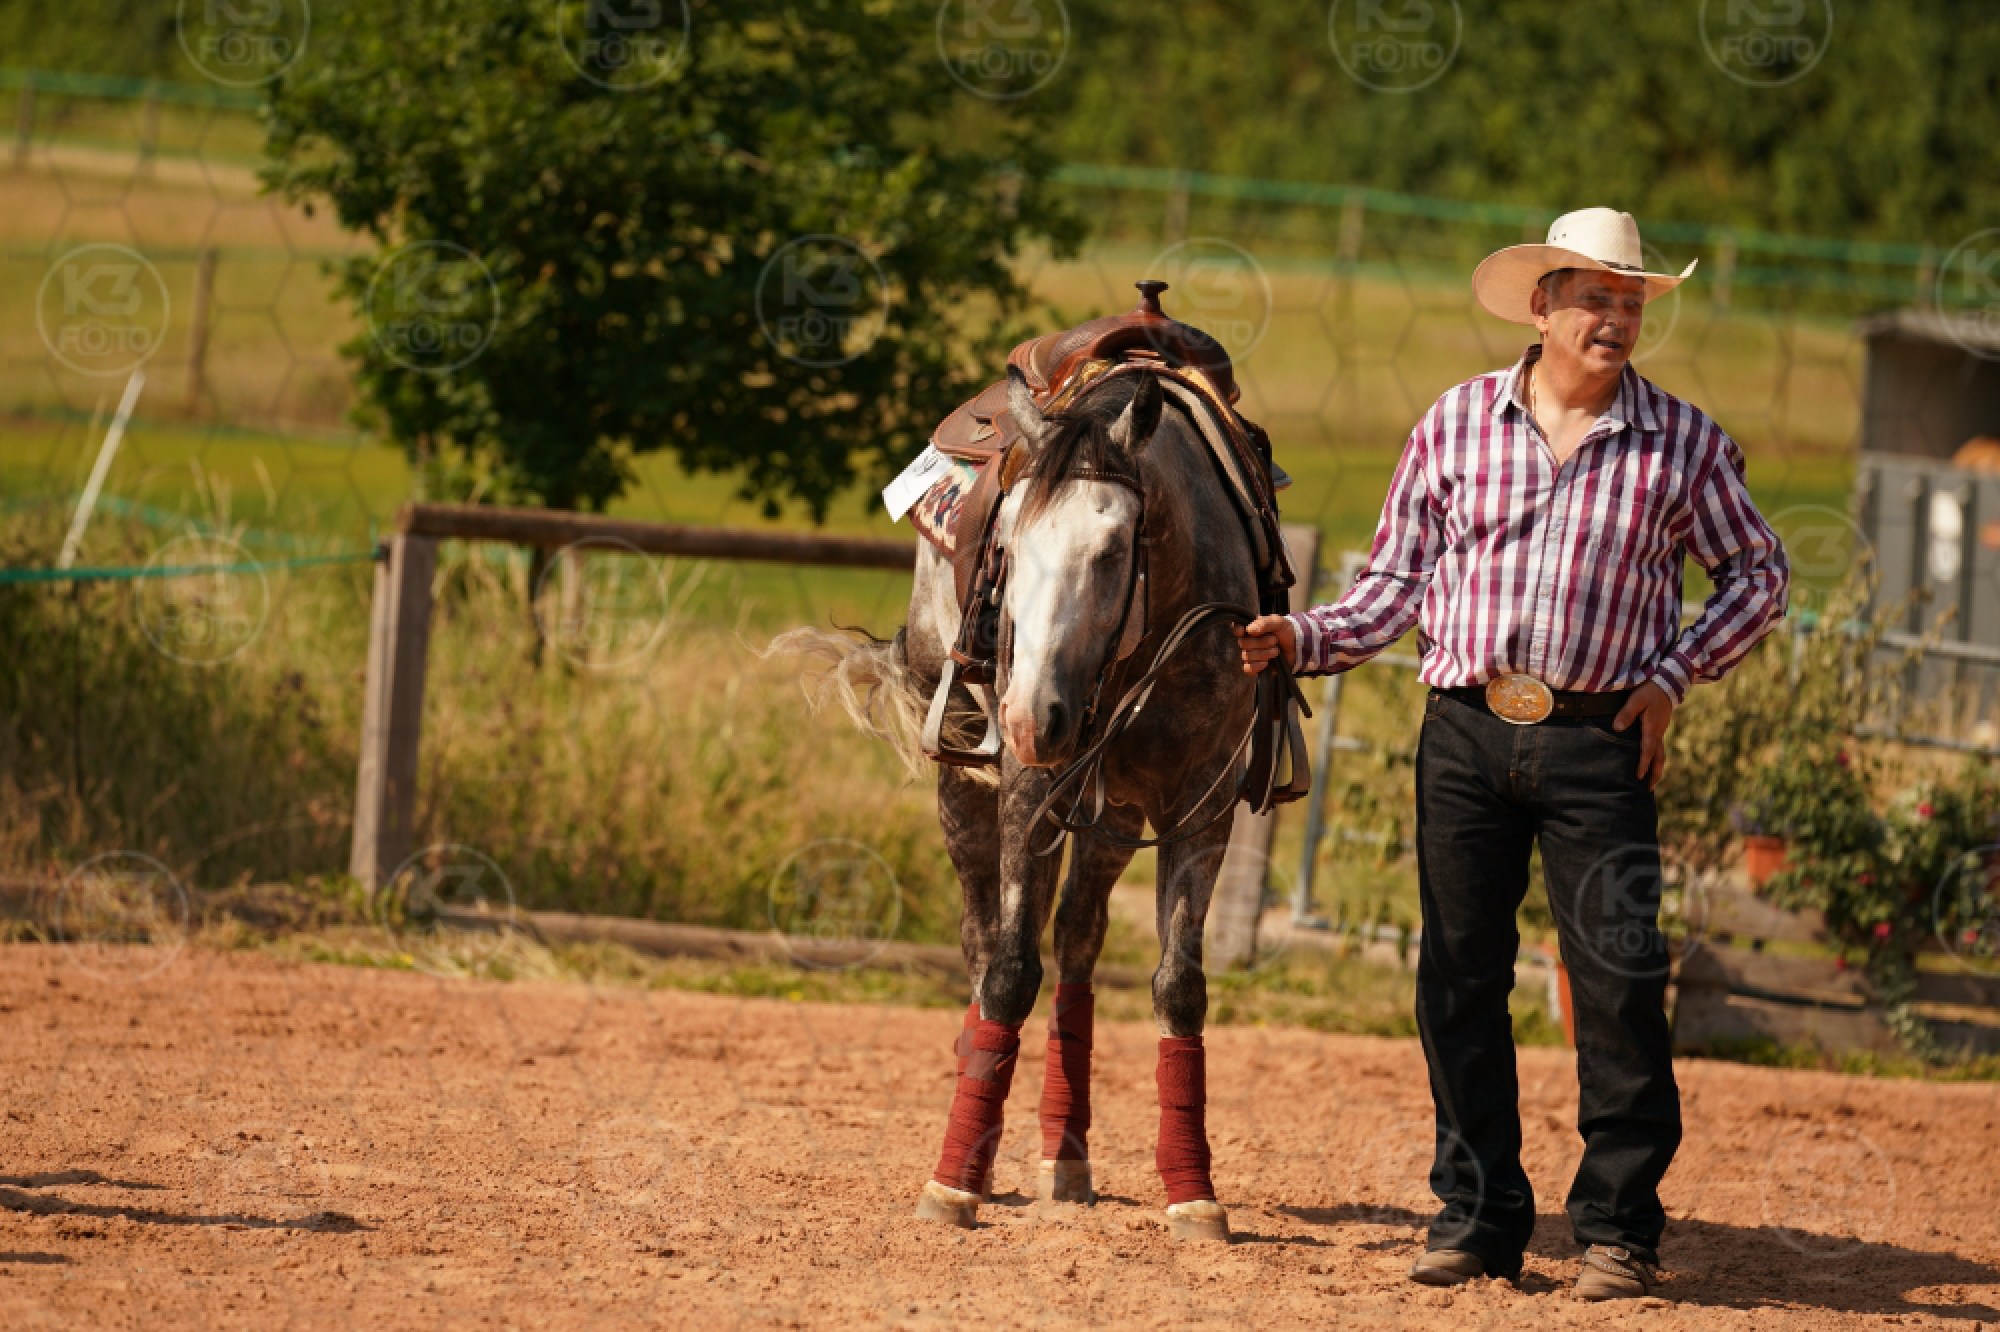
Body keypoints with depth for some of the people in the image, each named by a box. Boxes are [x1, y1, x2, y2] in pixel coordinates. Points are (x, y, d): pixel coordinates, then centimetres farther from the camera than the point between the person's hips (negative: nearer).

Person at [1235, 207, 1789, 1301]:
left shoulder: (1681, 441, 3)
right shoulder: (1457, 423, 6)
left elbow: (1756, 575, 11)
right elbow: (1398, 582, 11)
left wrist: (1675, 675, 0)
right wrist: (1304, 639, -3)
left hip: (1600, 739, -2)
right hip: (1466, 730, 2)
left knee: (1619, 973, -8)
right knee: (1459, 976, 5)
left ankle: (1618, 1225, 1)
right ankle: (1477, 1212, 16)